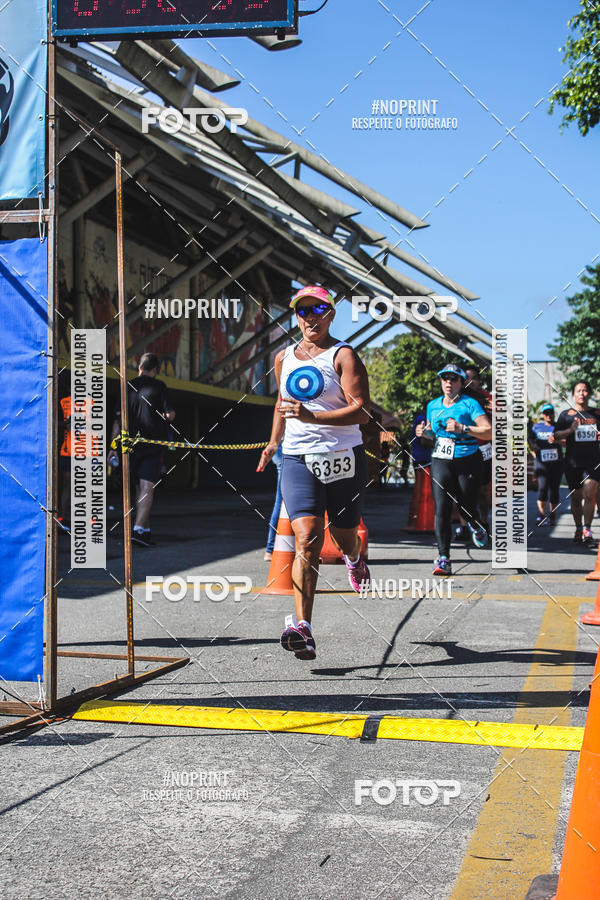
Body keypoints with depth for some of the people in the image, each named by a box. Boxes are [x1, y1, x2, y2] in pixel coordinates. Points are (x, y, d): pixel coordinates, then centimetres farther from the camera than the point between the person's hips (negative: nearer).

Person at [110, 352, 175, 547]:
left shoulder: (127, 387, 7)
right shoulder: (158, 386, -4)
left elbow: (118, 419, 3)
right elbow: (170, 415, -10)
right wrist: (167, 416, 15)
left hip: (131, 444, 4)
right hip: (152, 444, -4)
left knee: (140, 488, 15)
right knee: (147, 488, -9)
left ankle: (145, 529, 20)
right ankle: (138, 529, -22)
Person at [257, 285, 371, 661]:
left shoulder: (344, 355, -5)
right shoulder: (284, 359, 11)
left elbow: (362, 411, -16)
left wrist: (312, 417, -25)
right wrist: (274, 442, 23)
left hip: (343, 458, -2)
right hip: (298, 460, 2)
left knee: (344, 535, 13)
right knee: (308, 539, -14)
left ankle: (354, 558, 54)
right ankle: (303, 628, -19)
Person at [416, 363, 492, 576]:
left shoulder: (469, 404, -4)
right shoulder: (433, 406, 11)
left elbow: (489, 432, -13)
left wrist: (462, 428, -24)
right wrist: (424, 434, 0)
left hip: (467, 462, -3)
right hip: (440, 462, 3)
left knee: (467, 508, 5)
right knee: (441, 509, -12)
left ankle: (475, 527, 43)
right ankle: (443, 560, -14)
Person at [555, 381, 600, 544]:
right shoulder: (566, 414, 4)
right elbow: (556, 436, 0)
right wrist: (571, 430, -17)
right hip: (573, 462, 0)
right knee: (576, 497, 7)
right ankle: (578, 528, 22)